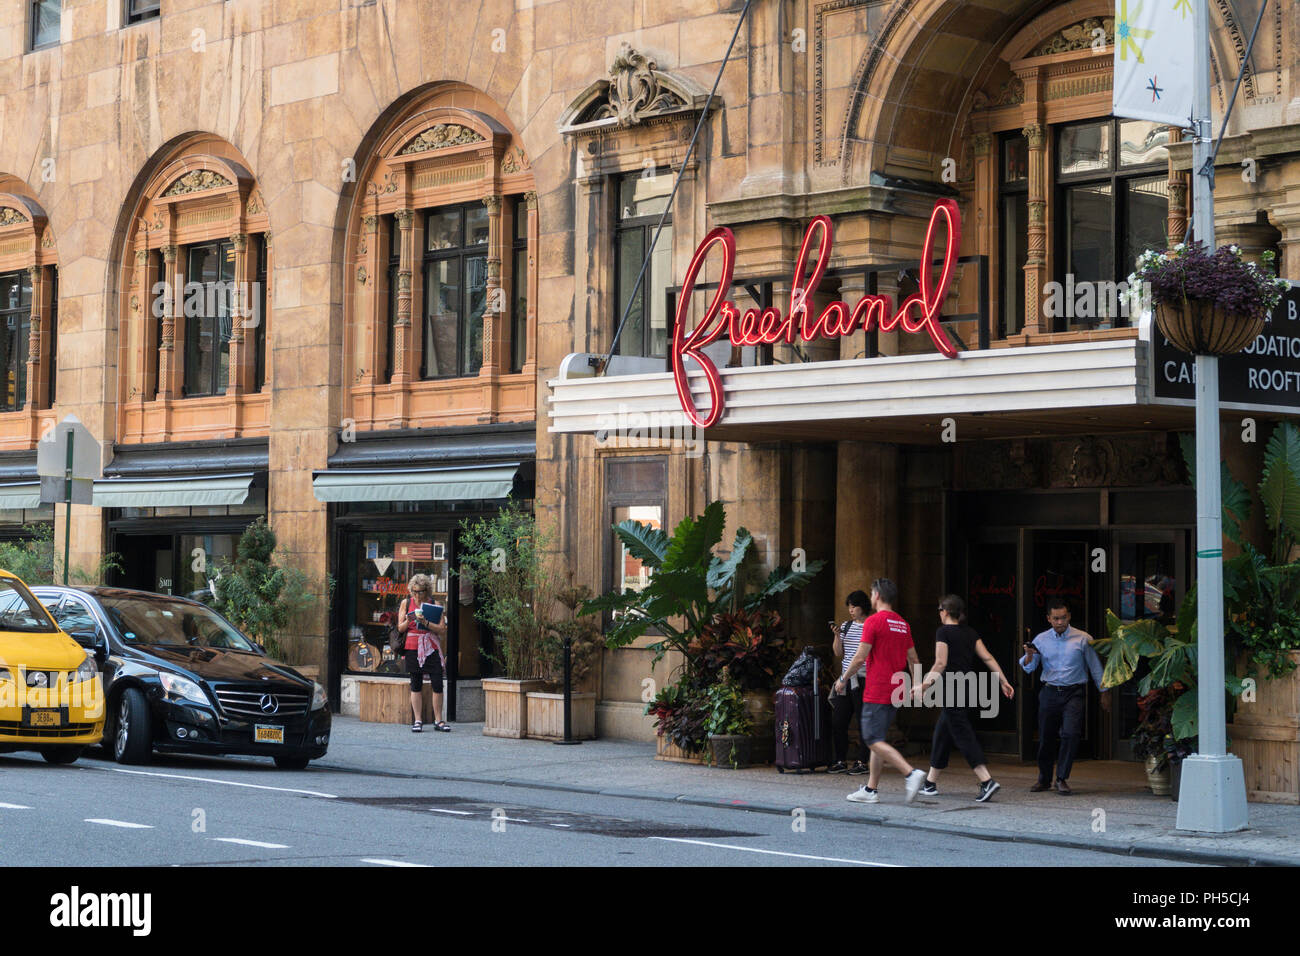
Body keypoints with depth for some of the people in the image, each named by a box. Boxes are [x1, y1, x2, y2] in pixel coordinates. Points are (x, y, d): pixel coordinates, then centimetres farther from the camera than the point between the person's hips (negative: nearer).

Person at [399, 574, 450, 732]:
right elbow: (400, 628, 7)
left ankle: (438, 721, 4)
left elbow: (442, 629, -5)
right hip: (413, 647, 1)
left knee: (438, 684, -5)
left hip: (432, 648, -1)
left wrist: (425, 622, -18)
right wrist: (409, 620, -13)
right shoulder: (406, 603, 7)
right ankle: (417, 721, 8)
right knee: (416, 685, 3)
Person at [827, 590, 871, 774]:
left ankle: (862, 762, 3)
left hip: (863, 681, -6)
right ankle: (840, 761, 12)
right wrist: (837, 636, -3)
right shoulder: (846, 626, 13)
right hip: (846, 680, 6)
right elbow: (839, 654, 11)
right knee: (838, 721, 4)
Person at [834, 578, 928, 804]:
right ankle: (871, 789, 14)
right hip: (894, 692, 8)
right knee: (877, 740, 13)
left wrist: (843, 679, 0)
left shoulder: (874, 621, -11)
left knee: (874, 740, -9)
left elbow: (860, 657, -12)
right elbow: (914, 661, 17)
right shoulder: (903, 624, 13)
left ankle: (910, 773, -24)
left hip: (876, 692, -8)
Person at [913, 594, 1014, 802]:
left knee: (963, 735, -10)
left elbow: (940, 664, -15)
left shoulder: (943, 632, -9)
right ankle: (930, 783, 22)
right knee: (941, 733, 16)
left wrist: (923, 685, -9)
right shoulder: (970, 633, 12)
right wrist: (1004, 682, 7)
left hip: (952, 689, -8)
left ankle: (987, 781, -23)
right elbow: (988, 658, 7)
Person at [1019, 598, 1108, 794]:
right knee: (1046, 737, 5)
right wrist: (1029, 656, -17)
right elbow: (1028, 669, 5)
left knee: (1070, 733, -18)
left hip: (1074, 693, -2)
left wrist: (1103, 693, 10)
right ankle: (1044, 779, 21)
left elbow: (1095, 667, 7)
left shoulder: (1083, 639, 0)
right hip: (1049, 693, 2)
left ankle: (1062, 778, -8)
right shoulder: (1041, 640, 5)